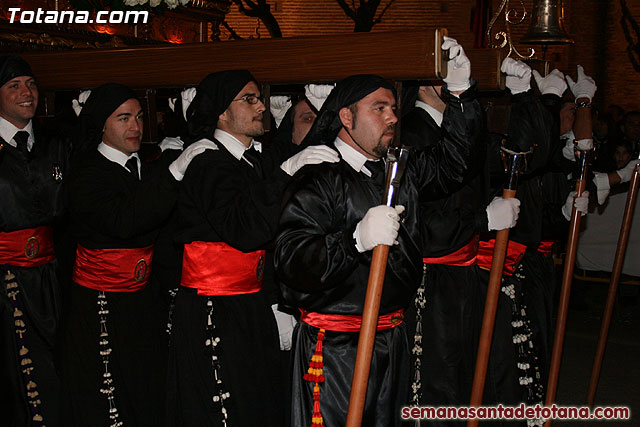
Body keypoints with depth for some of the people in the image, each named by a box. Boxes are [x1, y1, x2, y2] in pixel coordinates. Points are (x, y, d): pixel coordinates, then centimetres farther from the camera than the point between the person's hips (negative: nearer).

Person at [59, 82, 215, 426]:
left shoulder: (145, 167, 11)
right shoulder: (87, 173, -9)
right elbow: (122, 221, -27)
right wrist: (175, 170, -29)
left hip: (144, 301, 6)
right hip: (100, 307, -6)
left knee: (149, 396, 10)